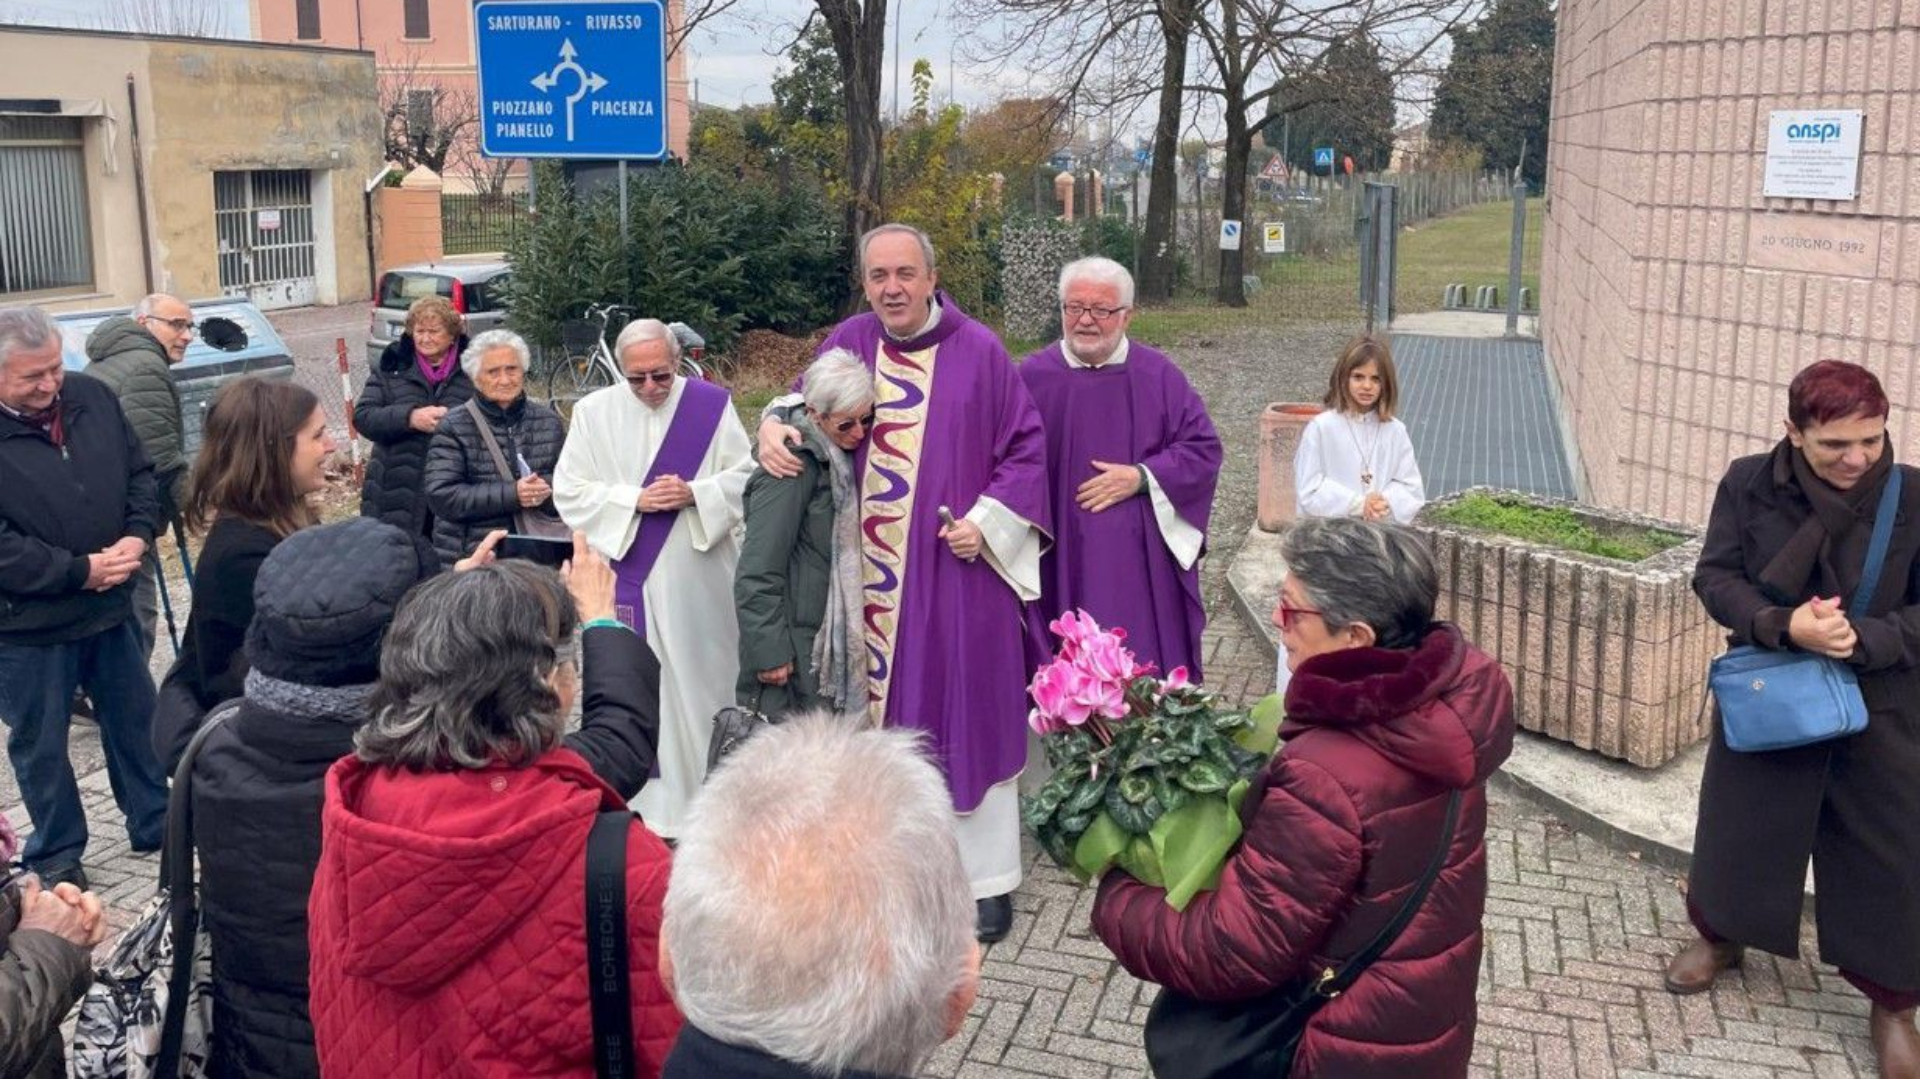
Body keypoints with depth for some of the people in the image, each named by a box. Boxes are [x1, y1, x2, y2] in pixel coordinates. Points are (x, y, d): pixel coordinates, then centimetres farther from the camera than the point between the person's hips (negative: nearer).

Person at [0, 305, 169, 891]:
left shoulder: (92, 397, -2)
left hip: (110, 605, 5)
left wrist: (137, 537, -10)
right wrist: (81, 571, -21)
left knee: (136, 722, 18)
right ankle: (57, 855, 28)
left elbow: (139, 472, 7)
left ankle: (154, 822, 36)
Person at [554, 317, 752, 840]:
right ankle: (646, 803, 12)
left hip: (698, 580, 0)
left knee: (702, 680, 7)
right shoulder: (594, 412, 1)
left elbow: (745, 478, 1)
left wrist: (694, 494, -15)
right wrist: (635, 501, -13)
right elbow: (569, 492, -1)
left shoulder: (711, 404, 1)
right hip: (627, 577, 0)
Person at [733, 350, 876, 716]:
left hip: (831, 640, 9)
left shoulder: (837, 460, 11)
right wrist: (769, 651, -19)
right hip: (794, 650, -9)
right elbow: (757, 572, -19)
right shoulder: (794, 467, -17)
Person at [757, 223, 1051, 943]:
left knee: (967, 716, 3)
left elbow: (1026, 448, 1)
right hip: (868, 577, 3)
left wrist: (987, 520, -10)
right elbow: (805, 405, 17)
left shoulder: (979, 352, -3)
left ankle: (986, 878, 15)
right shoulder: (848, 344, 4)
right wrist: (774, 426, -5)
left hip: (955, 568, -3)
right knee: (875, 711, 7)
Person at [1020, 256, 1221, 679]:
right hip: (1061, 563, -1)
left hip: (1142, 562, 1)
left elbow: (1203, 449, 3)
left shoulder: (1158, 375, 4)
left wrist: (1140, 477, -9)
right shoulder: (1034, 377, 0)